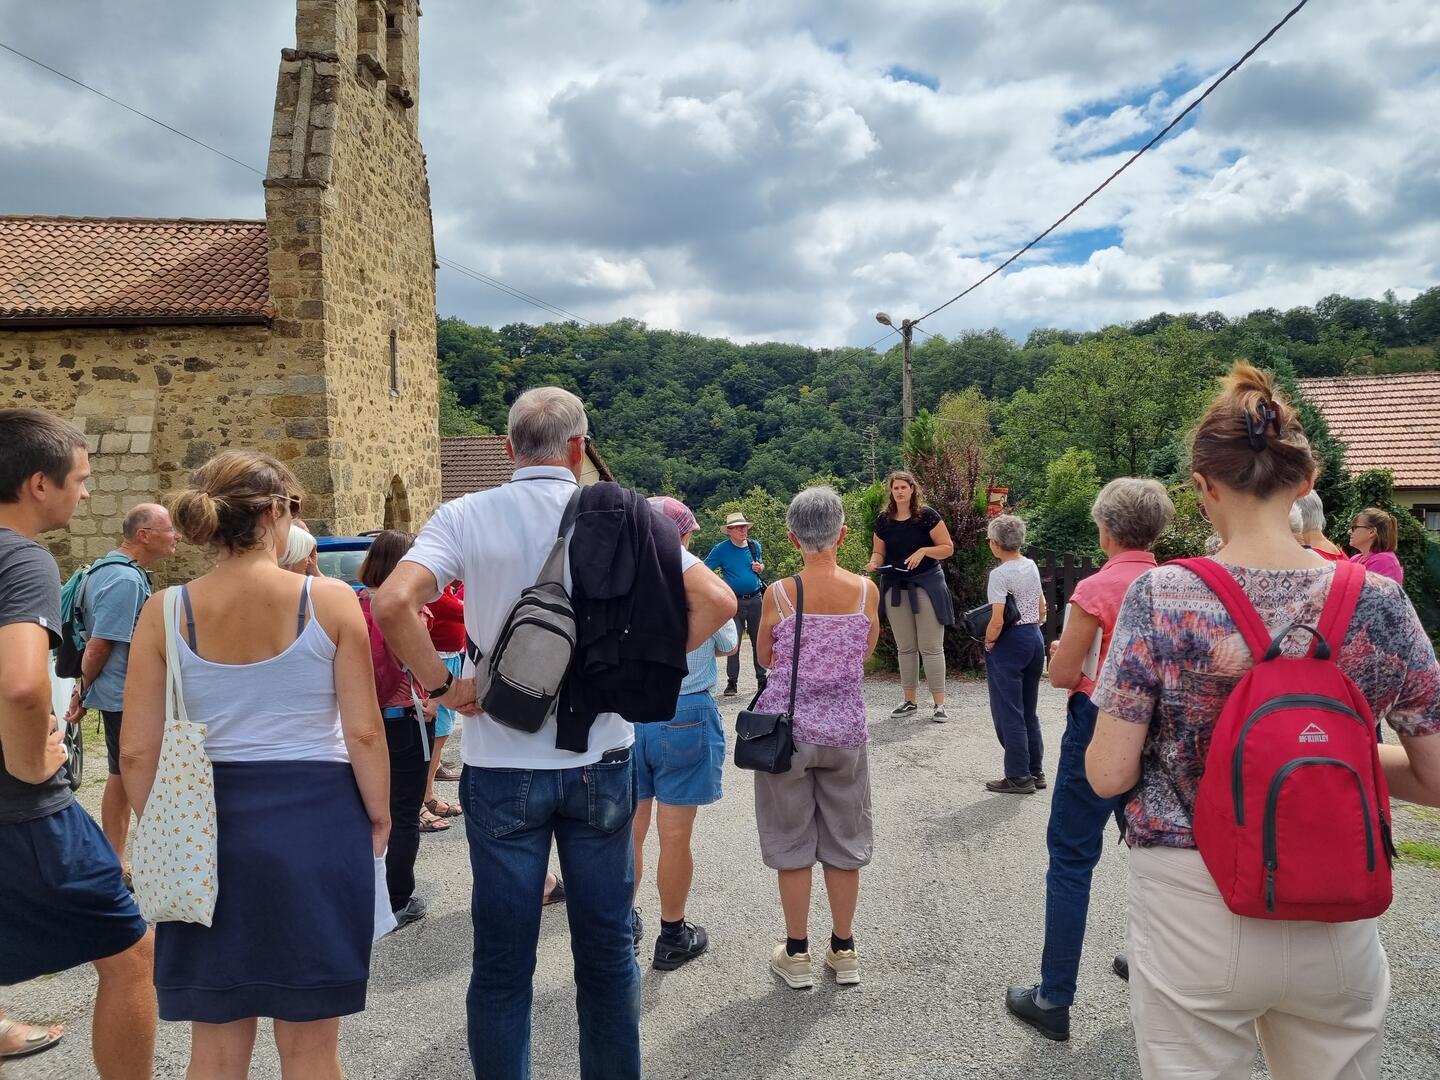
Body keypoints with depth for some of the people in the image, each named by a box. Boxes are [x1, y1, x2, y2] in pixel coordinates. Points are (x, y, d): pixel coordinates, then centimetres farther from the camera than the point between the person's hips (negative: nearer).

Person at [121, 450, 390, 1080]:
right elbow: (364, 733, -10)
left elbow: (136, 752, -2)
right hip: (316, 818, -2)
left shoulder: (165, 612, -3)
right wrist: (379, 818, 4)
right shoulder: (330, 600, -9)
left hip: (210, 825, 2)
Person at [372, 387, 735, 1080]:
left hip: (501, 767, 0)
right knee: (607, 950, 16)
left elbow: (393, 603, -20)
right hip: (601, 761, 1)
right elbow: (715, 601, -9)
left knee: (502, 963, 12)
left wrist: (442, 686, -8)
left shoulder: (466, 517, -5)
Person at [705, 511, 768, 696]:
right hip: (735, 602, -3)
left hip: (755, 599, 3)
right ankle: (732, 682, 7)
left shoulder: (755, 546, 7)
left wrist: (760, 568, 0)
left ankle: (762, 680, 18)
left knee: (759, 641, 8)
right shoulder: (721, 549, -4)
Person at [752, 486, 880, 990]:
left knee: (792, 841, 11)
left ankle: (797, 954, 20)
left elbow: (766, 658, 3)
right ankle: (843, 950, 26)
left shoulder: (779, 594, -12)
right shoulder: (866, 590, -8)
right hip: (846, 728, 2)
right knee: (844, 841, 15)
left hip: (788, 726, -2)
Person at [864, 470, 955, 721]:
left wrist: (924, 551, -21)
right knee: (905, 647, 11)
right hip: (895, 588, 4)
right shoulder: (884, 520, 5)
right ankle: (909, 701, 20)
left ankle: (939, 703, 3)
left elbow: (948, 548, -6)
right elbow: (879, 552, 14)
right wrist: (874, 563, -8)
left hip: (925, 585, -4)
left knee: (931, 647, -3)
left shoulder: (927, 515, -6)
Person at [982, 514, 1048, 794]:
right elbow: (1042, 612, 14)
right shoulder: (1032, 566, 7)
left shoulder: (1000, 574, -17)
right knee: (1028, 711, 17)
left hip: (1010, 643, -8)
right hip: (1035, 638, 8)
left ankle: (1018, 777, 9)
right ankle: (1035, 771, 24)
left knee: (1009, 713, 3)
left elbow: (997, 622, -20)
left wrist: (988, 644, -5)